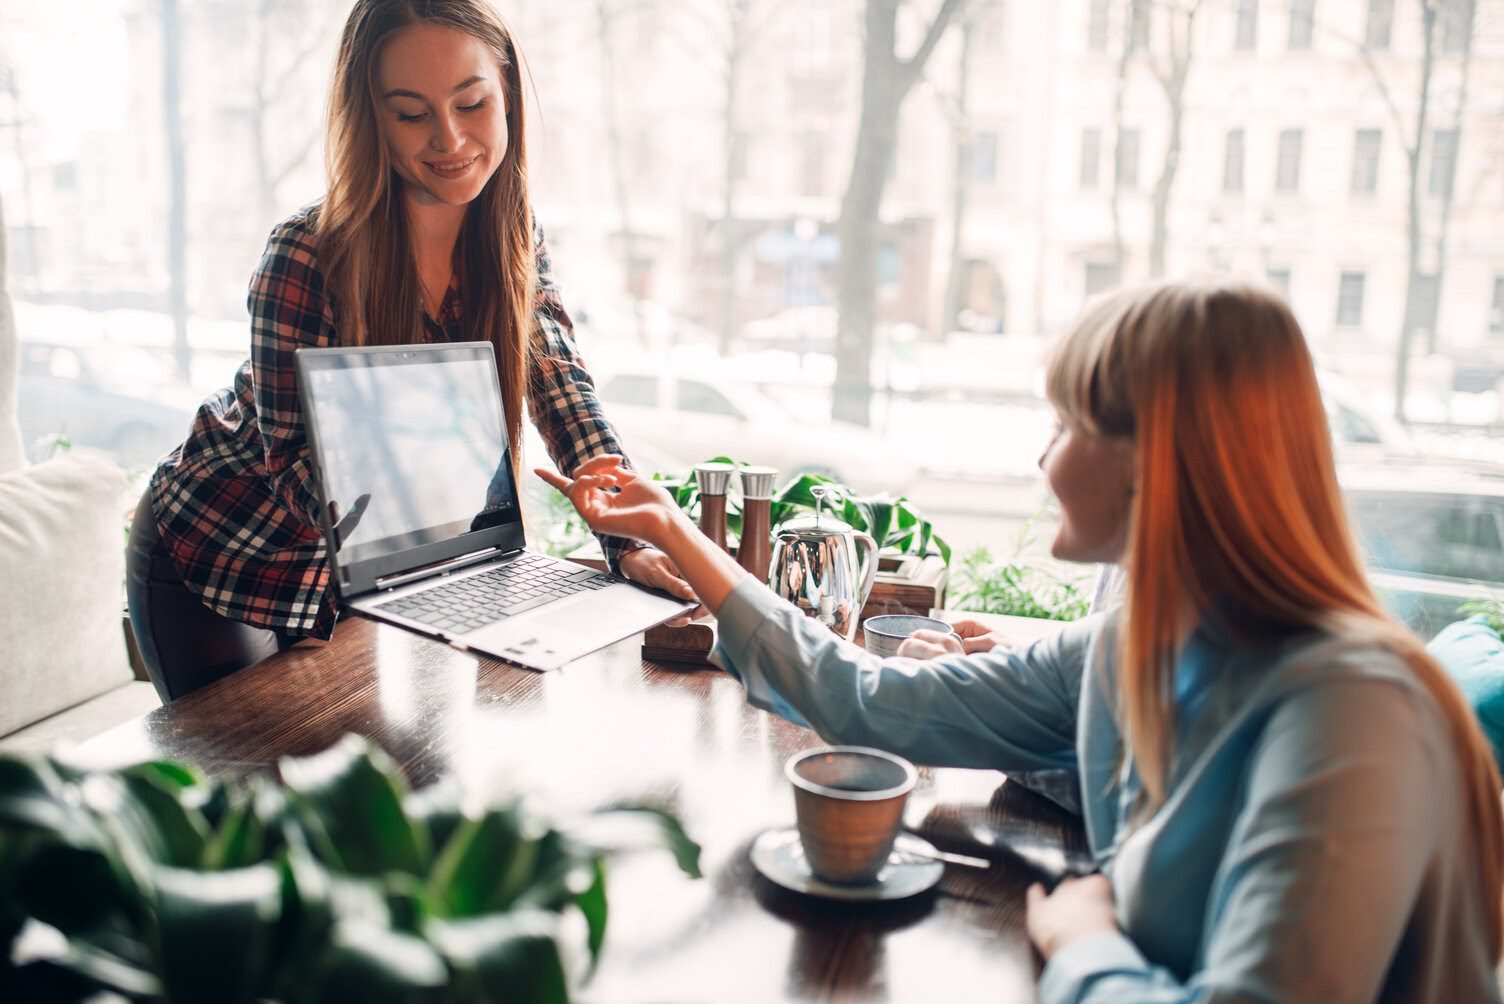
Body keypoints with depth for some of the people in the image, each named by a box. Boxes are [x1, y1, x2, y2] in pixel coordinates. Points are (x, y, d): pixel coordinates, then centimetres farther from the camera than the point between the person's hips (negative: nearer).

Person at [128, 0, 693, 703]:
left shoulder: (515, 243, -11)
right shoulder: (308, 256, -27)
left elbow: (566, 398, -12)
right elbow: (297, 467, -23)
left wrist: (632, 543, -26)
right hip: (217, 563, -4)